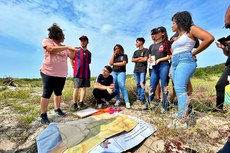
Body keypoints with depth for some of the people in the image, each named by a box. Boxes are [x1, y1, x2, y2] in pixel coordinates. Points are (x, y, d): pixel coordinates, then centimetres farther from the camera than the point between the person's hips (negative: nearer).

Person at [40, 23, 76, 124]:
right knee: (47, 94, -1)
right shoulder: (46, 41, 0)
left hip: (62, 74, 6)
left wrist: (72, 50, -2)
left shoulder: (63, 47, 16)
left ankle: (57, 109, 26)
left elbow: (71, 56, 16)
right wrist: (67, 47, -20)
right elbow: (52, 49, -21)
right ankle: (43, 115, 9)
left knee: (58, 93, 12)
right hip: (49, 73, -6)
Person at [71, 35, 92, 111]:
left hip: (86, 73, 4)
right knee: (76, 88, -3)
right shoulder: (76, 51, 0)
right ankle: (74, 104, 9)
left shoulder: (89, 53, 10)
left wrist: (84, 66, 11)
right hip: (78, 73, -4)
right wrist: (74, 66, 8)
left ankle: (81, 103, 18)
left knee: (84, 88, 7)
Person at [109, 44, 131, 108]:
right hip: (114, 72, 4)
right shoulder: (114, 56, 18)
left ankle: (127, 102, -12)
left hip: (121, 72, -4)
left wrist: (115, 63, -1)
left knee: (122, 86, -15)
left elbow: (124, 63, -8)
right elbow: (110, 63, 3)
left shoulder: (124, 55, 8)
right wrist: (113, 54, 4)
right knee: (116, 87, 1)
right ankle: (118, 100, 11)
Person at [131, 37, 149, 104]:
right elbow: (132, 60, 10)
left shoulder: (146, 50, 5)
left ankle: (142, 98, -4)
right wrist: (139, 58, -3)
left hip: (143, 69, -5)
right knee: (138, 84, 5)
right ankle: (138, 98, 12)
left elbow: (145, 59, -8)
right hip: (136, 69, 5)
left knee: (142, 84, -10)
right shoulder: (135, 52, 21)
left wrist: (136, 60, 3)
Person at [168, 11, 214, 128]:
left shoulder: (190, 30, 6)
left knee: (180, 89, -21)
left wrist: (194, 53, -5)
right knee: (179, 90, 1)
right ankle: (182, 117, 4)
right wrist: (171, 69, 16)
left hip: (185, 61, -8)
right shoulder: (176, 38, 28)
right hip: (175, 63, 8)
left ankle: (181, 121, -20)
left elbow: (209, 38, -9)